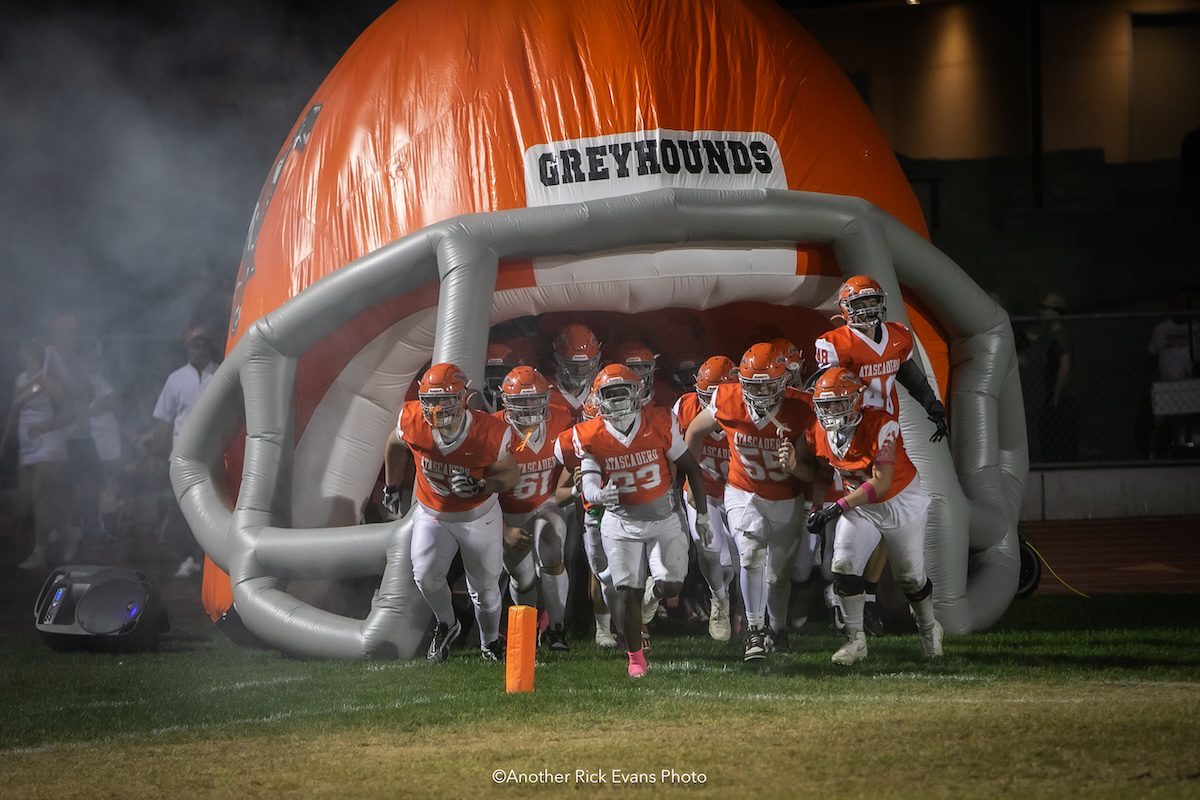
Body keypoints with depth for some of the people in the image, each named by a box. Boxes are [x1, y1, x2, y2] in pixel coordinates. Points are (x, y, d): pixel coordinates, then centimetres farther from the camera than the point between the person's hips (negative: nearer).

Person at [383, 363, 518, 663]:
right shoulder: (413, 421, -24)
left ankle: (490, 642, 40)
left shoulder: (489, 433, -29)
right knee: (426, 575, -19)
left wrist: (479, 486, -32)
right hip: (432, 514, 1)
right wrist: (391, 485, 11)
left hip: (479, 516, -1)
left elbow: (511, 474, -13)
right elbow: (396, 444, 2)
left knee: (485, 587, 11)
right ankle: (446, 625, 12)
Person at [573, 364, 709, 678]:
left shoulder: (659, 423, -13)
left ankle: (653, 593, 28)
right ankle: (635, 658, 10)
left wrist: (702, 515, 2)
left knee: (670, 587, -10)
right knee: (627, 593, -7)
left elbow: (690, 468, -2)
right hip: (621, 523, 0)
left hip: (663, 518, 0)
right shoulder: (592, 437, -12)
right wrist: (599, 495, -43)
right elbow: (589, 484, -17)